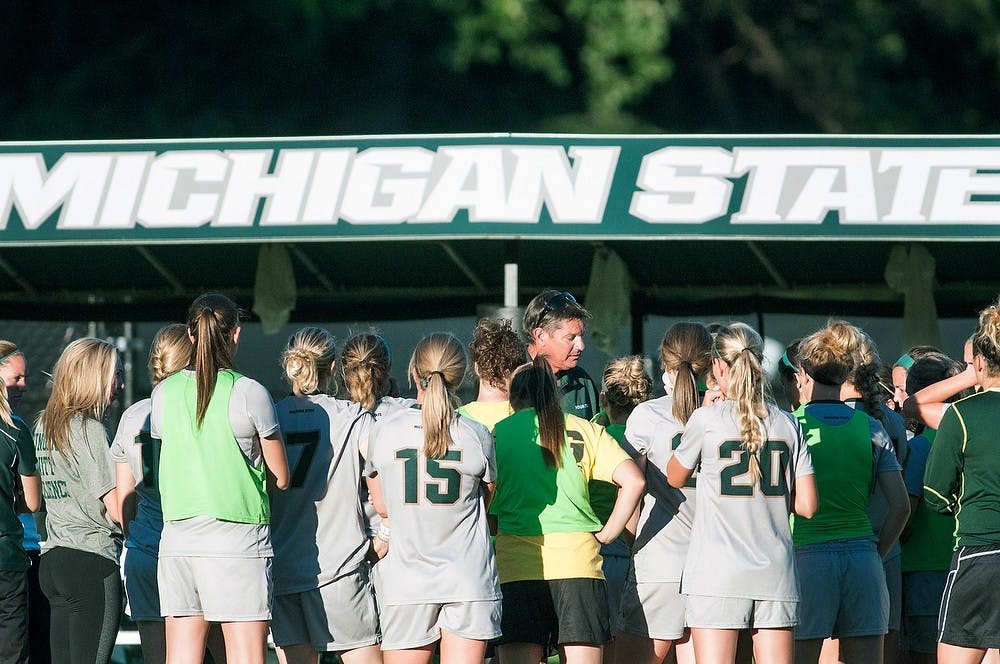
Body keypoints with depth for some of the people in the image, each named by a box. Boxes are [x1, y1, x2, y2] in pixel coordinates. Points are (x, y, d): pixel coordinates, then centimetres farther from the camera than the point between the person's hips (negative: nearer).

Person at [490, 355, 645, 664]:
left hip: (516, 566, -1)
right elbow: (633, 481, -2)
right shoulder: (585, 430, 9)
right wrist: (607, 534, 6)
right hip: (577, 561, 1)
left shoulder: (497, 433, 7)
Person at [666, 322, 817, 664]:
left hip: (716, 571, -3)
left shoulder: (706, 420, -5)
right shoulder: (787, 424, 6)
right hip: (775, 572, 3)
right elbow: (807, 505, 5)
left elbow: (675, 478, 14)